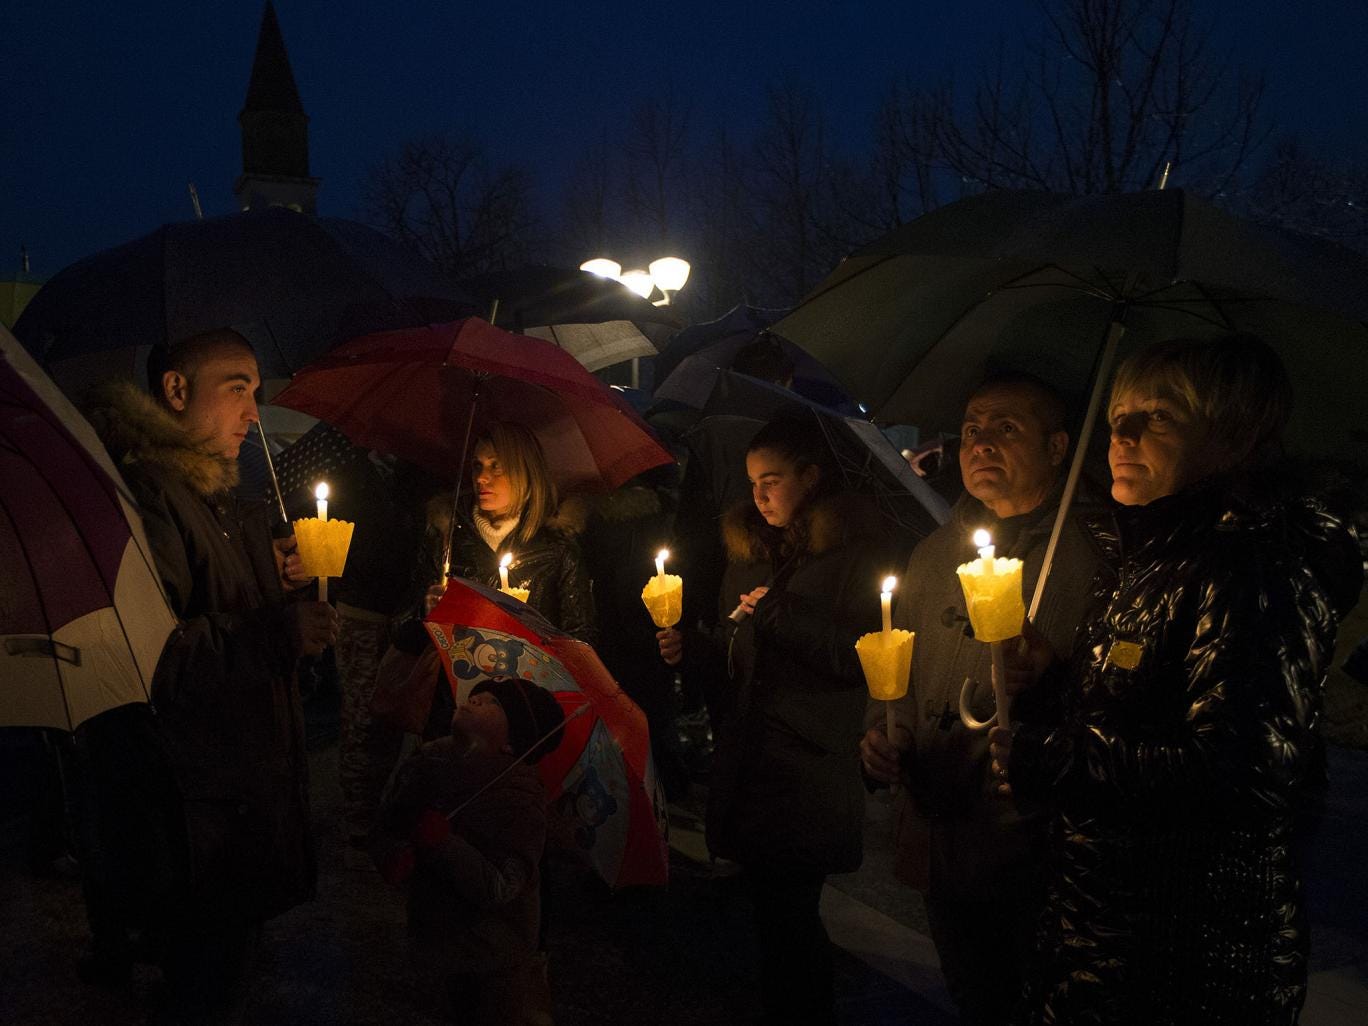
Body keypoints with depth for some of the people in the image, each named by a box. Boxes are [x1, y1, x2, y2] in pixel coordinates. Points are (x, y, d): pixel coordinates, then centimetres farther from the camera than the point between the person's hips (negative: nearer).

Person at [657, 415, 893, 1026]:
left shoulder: (853, 552, -5)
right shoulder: (750, 550, 16)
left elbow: (860, 658, -13)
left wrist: (782, 614, -17)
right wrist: (689, 647, 3)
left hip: (812, 767, -6)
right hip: (749, 758, 6)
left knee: (788, 914, -6)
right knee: (773, 912, 11)